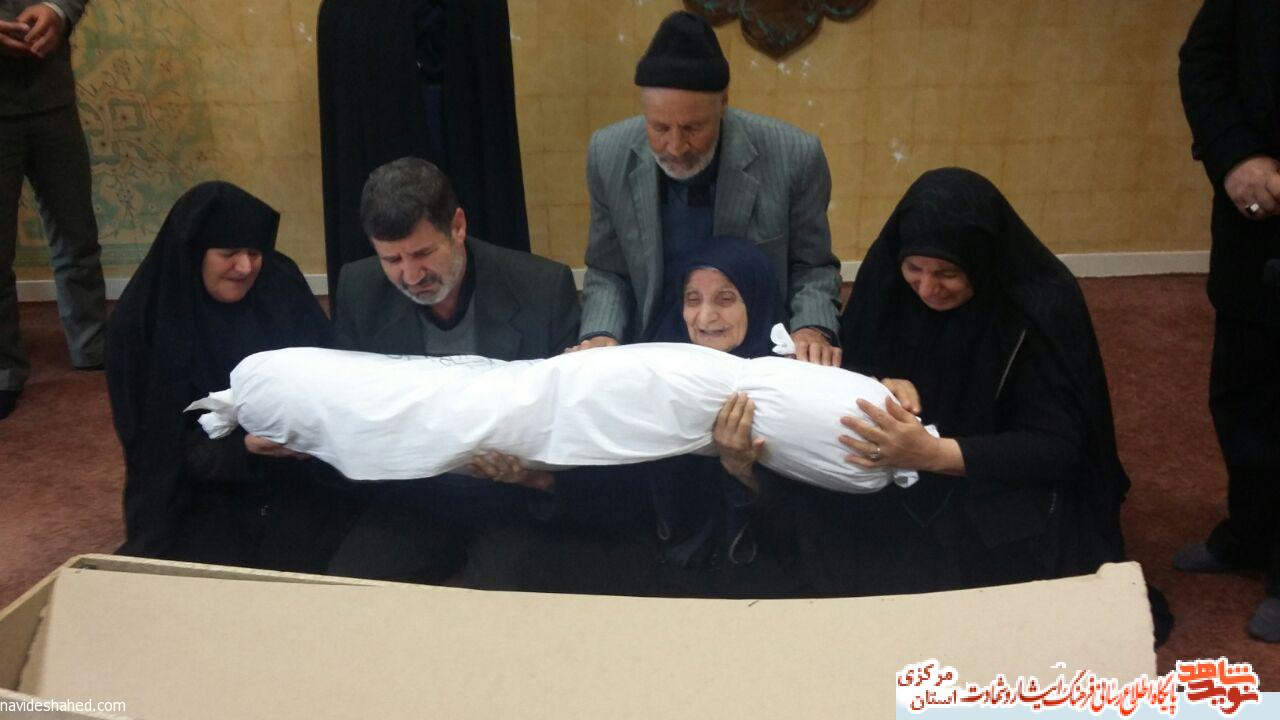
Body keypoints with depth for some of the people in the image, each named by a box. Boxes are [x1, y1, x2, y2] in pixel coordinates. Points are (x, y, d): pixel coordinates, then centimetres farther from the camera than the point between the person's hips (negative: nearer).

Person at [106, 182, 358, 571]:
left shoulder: (281, 287, -1)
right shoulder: (144, 321, -8)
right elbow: (162, 441, -9)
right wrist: (242, 449, -26)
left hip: (299, 481, 2)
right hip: (201, 494, -1)